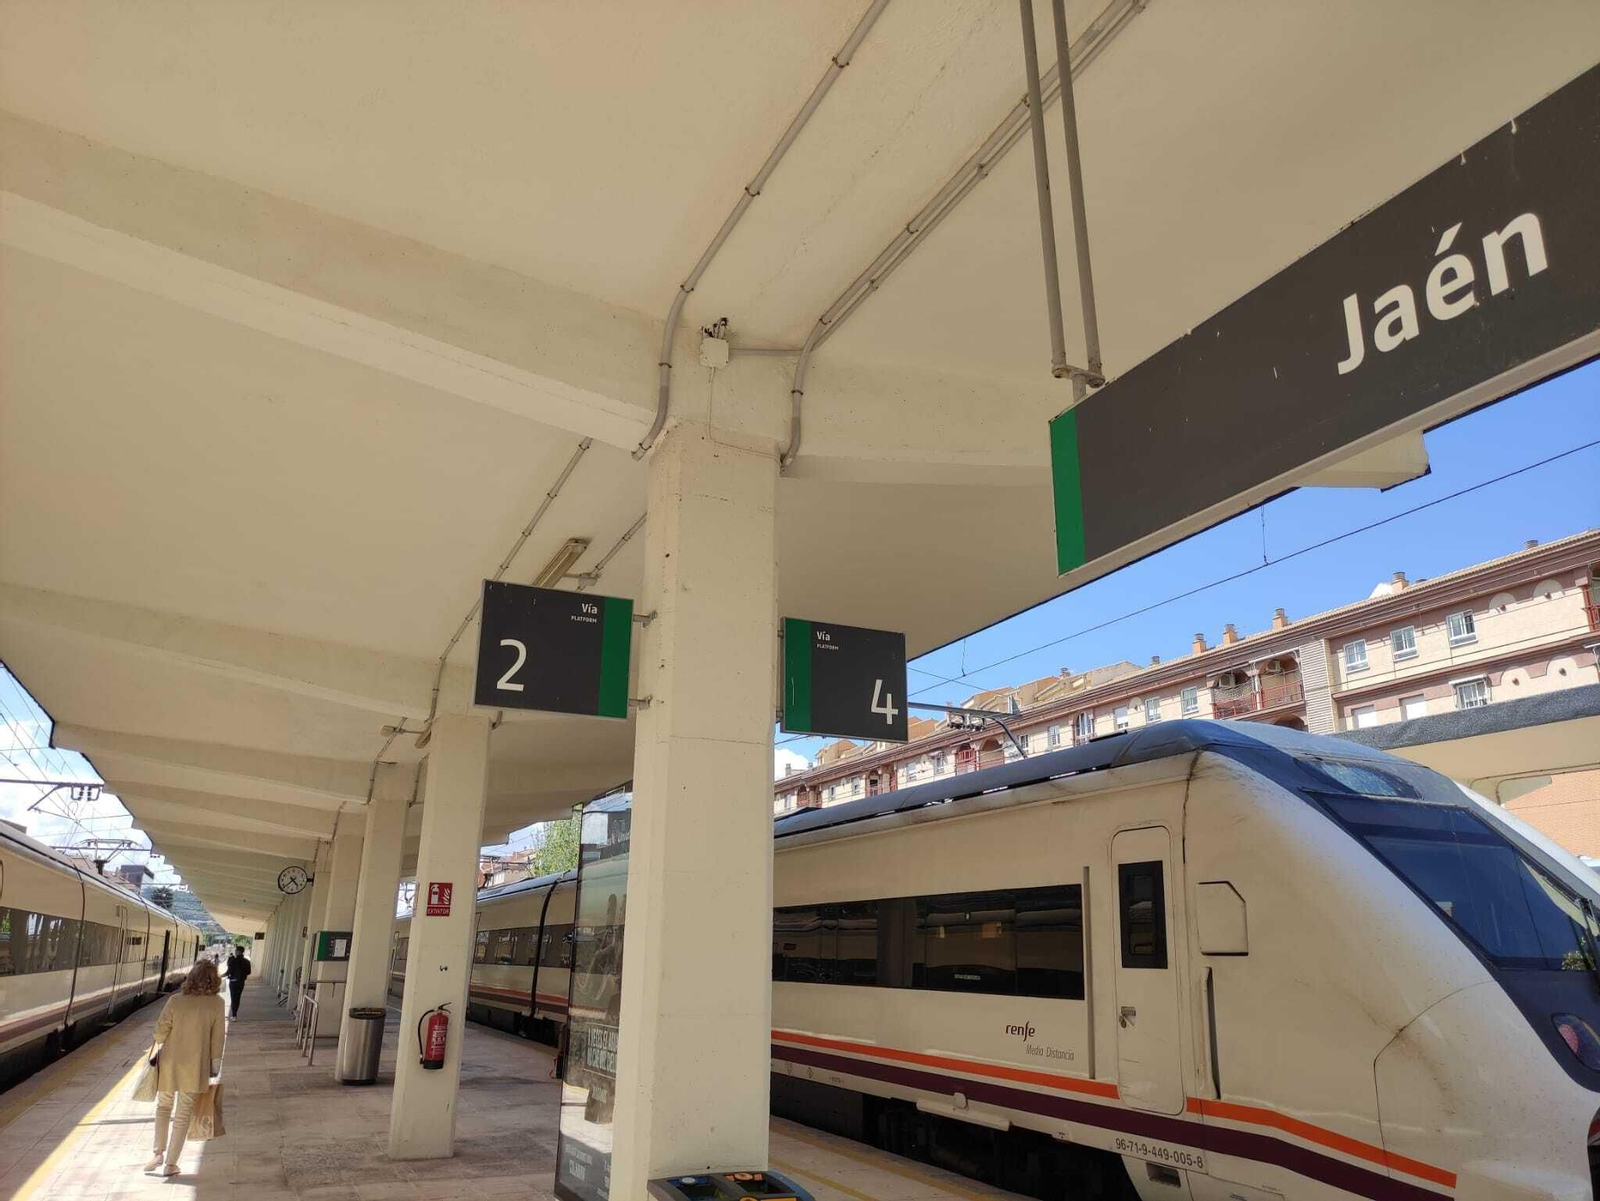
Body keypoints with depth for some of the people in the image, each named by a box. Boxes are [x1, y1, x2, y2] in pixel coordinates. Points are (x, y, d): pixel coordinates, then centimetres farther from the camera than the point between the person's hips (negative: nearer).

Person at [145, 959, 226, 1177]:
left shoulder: (176, 1001, -9)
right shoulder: (217, 1004, -9)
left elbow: (160, 1032, -5)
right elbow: (217, 1038, -4)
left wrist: (160, 1047, 18)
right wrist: (215, 1065, 7)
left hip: (170, 1063, 1)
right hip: (195, 1067, -1)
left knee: (163, 1107, 23)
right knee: (183, 1114, 11)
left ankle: (158, 1153, 17)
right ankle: (170, 1163, 13)